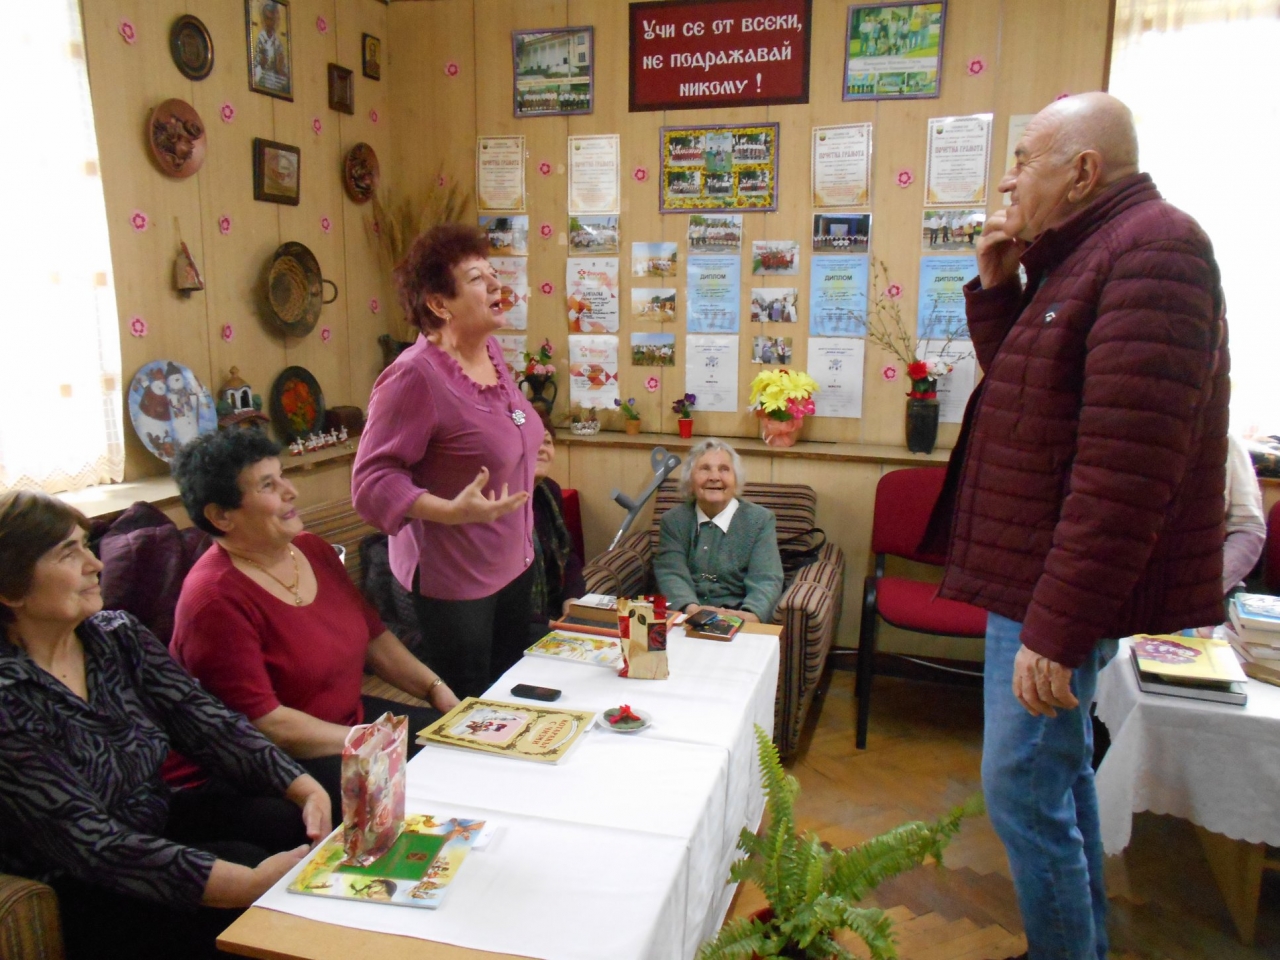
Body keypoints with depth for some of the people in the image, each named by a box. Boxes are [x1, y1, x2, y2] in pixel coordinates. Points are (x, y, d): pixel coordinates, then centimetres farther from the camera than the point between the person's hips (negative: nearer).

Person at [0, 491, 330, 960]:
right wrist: (250, 883, -36)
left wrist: (307, 790, -21)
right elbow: (92, 842, -27)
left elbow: (207, 723, -6)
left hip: (161, 823, 6)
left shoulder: (117, 634, -2)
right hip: (76, 894, -6)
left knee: (295, 824, -14)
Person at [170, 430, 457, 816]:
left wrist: (436, 689, 1)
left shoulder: (312, 549, 4)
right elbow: (262, 722, -23)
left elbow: (371, 634, 13)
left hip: (350, 718, 9)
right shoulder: (216, 599, -21)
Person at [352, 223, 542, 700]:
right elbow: (372, 480, -24)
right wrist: (452, 511, -34)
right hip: (454, 577, -8)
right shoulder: (414, 375, -23)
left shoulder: (490, 349, 2)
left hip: (514, 562, 8)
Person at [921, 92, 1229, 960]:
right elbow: (1027, 392, 19)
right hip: (1036, 576, 10)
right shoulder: (1083, 255, 14)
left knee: (1022, 789, -2)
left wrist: (1057, 627, -26)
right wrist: (998, 289, 6)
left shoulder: (1151, 249, -18)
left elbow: (1126, 468, -26)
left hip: (1066, 586, -10)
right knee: (1060, 771, 19)